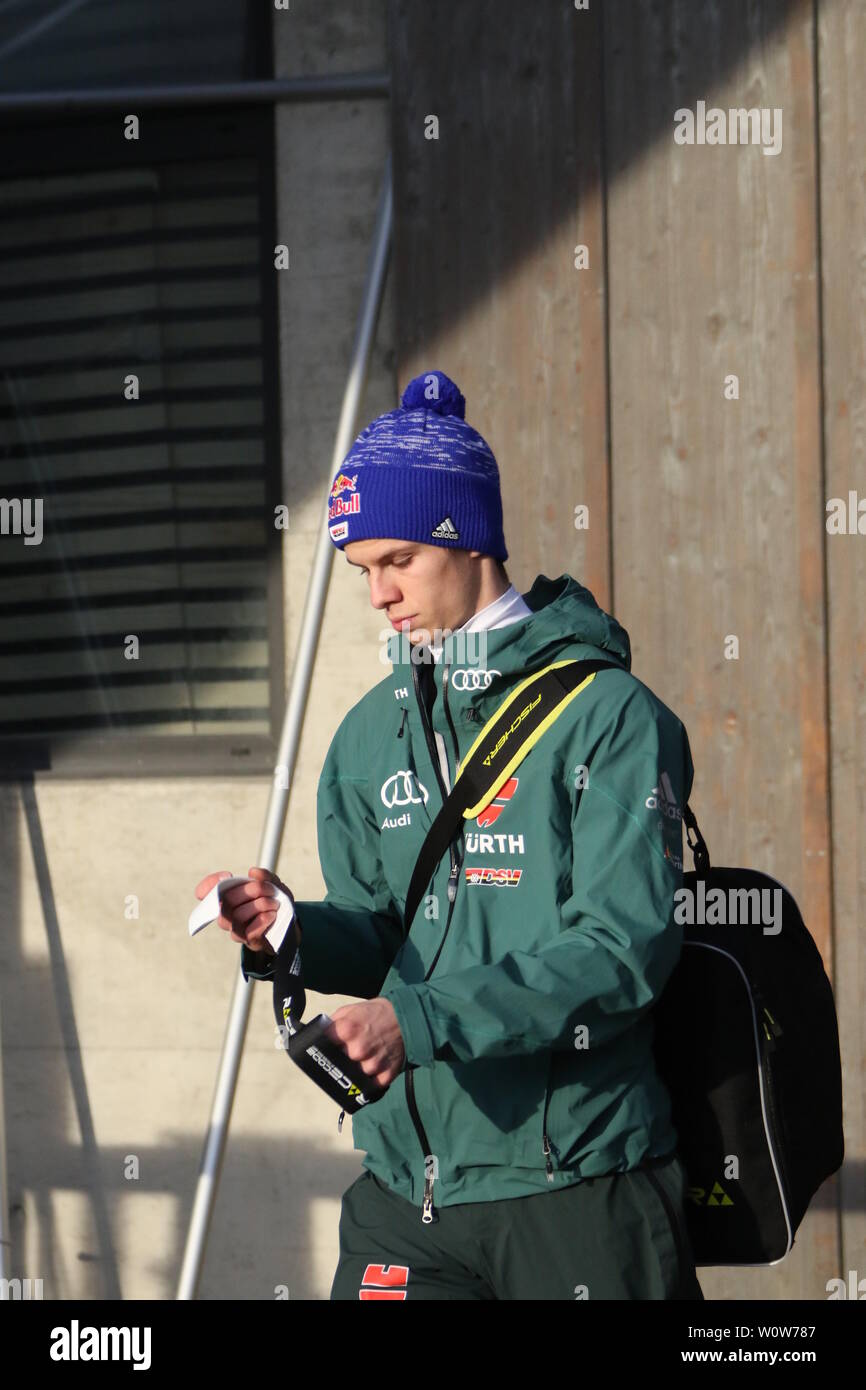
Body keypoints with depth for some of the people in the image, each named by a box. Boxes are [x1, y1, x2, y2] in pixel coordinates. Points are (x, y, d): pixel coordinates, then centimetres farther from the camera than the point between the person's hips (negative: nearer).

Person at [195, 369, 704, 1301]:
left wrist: (421, 1019, -22)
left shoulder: (609, 716, -7)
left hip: (578, 1188, -5)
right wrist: (292, 933, -9)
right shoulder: (369, 735, 12)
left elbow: (621, 952, -15)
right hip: (408, 1182, 5)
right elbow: (382, 941, 13)